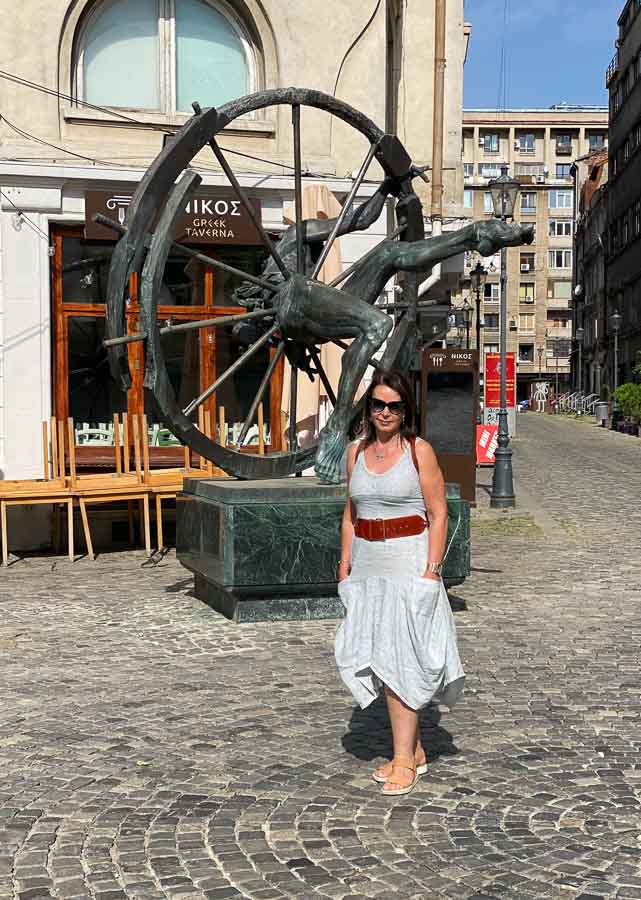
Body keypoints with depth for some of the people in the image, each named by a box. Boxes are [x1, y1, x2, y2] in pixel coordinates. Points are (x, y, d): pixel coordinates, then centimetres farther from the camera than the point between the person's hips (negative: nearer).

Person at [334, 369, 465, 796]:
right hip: (367, 564, 6)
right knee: (374, 657, 8)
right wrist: (345, 565, 10)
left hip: (408, 562, -6)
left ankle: (404, 760, 3)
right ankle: (415, 749, 22)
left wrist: (431, 569, -14)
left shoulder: (419, 450, -5)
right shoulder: (357, 451, 9)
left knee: (398, 657, -6)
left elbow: (438, 514, -6)